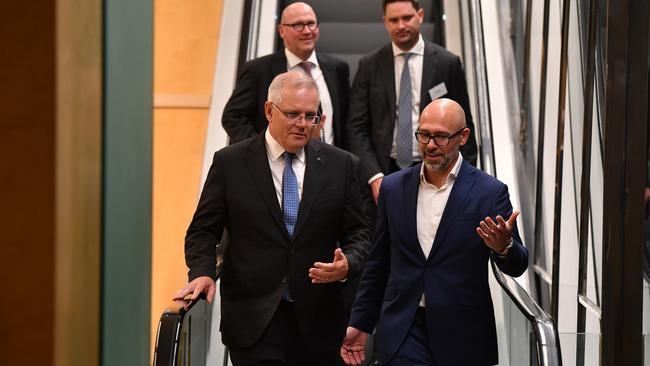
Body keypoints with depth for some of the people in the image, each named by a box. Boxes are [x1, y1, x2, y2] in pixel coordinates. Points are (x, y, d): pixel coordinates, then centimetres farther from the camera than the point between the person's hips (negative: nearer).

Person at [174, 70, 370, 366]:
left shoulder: (339, 164, 5)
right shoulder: (230, 162, 0)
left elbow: (357, 233, 8)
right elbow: (203, 230, 3)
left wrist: (348, 264, -13)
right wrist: (202, 273, -15)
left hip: (318, 319, 2)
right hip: (254, 319, -2)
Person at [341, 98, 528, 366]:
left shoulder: (489, 192, -4)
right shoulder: (393, 187, 6)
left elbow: (516, 267, -2)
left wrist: (503, 247, -24)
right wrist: (360, 323, 13)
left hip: (463, 335, -2)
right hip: (403, 332, 2)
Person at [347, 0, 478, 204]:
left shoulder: (447, 63, 3)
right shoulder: (370, 66, 5)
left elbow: (463, 126, 5)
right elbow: (356, 127, 1)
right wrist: (374, 176, -11)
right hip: (385, 174, 1)